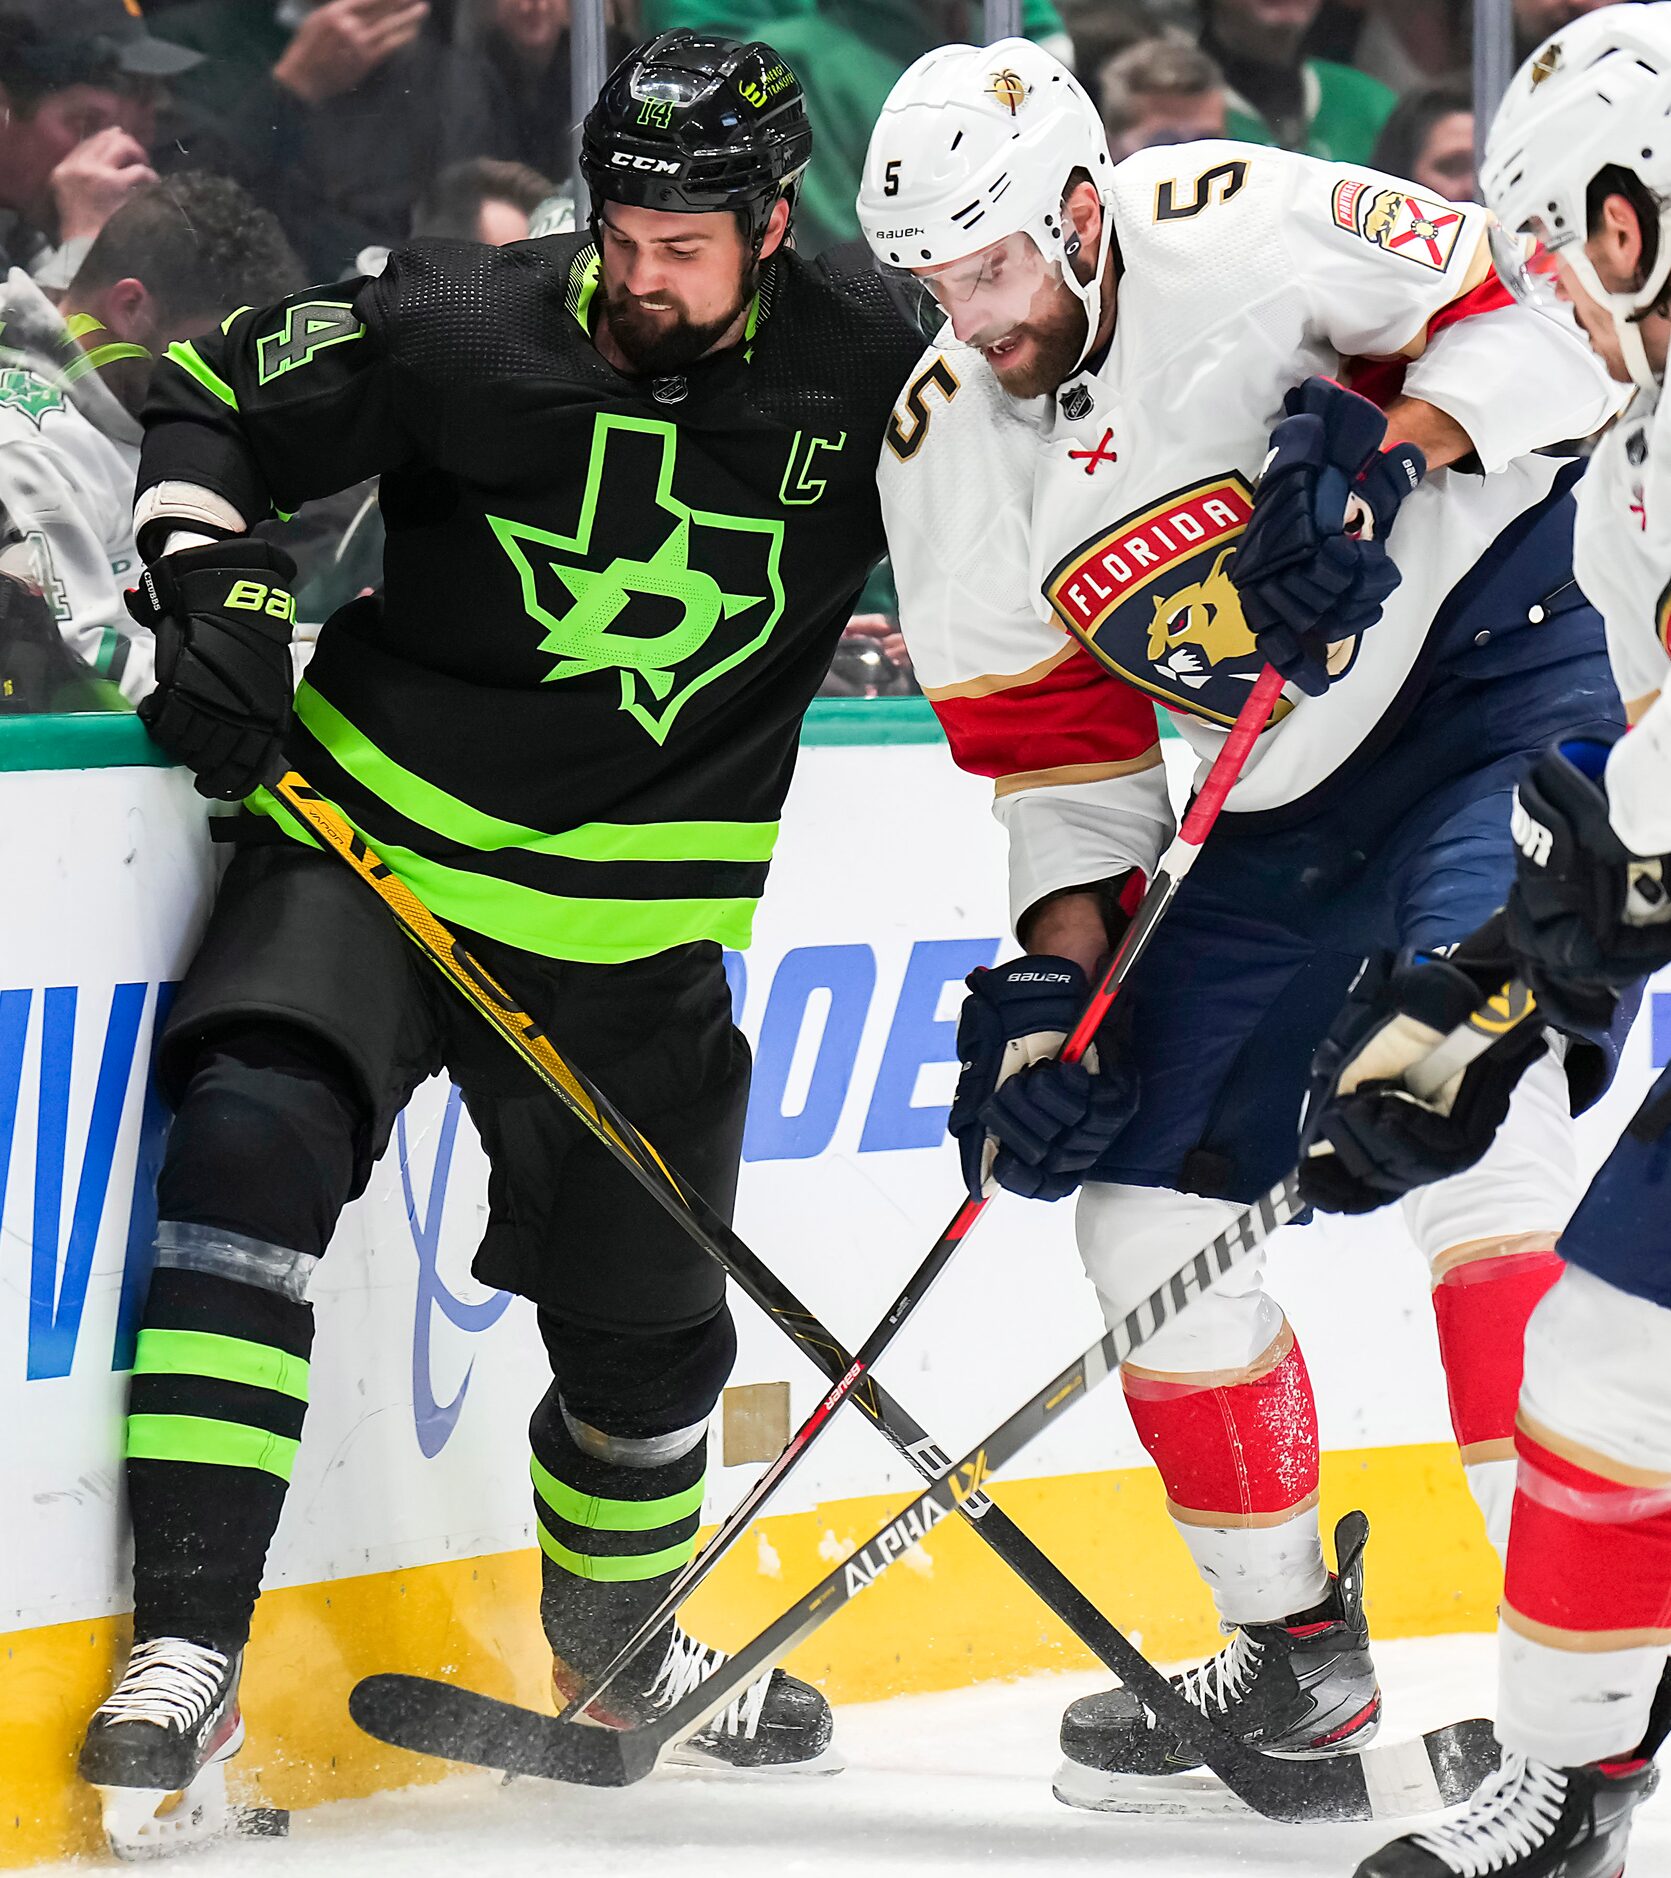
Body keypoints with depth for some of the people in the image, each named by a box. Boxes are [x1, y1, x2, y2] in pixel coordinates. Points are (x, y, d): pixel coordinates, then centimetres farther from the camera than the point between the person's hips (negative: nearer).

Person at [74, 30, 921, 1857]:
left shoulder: (865, 373, -8)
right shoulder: (458, 328, -12)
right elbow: (212, 404, 0)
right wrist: (213, 587, -15)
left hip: (628, 927, 2)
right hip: (371, 836, -2)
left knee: (642, 1327, 13)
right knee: (250, 1143, -27)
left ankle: (618, 1651, 45)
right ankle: (184, 1653, -25)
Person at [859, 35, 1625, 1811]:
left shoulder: (1236, 231, -18)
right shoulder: (940, 450, 1)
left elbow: (1533, 319, -12)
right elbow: (1053, 744, 7)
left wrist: (1387, 442, -27)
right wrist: (1052, 977, -4)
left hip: (1500, 646, -8)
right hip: (1288, 791, 8)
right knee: (1149, 1207, 5)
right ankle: (1296, 1657, 20)